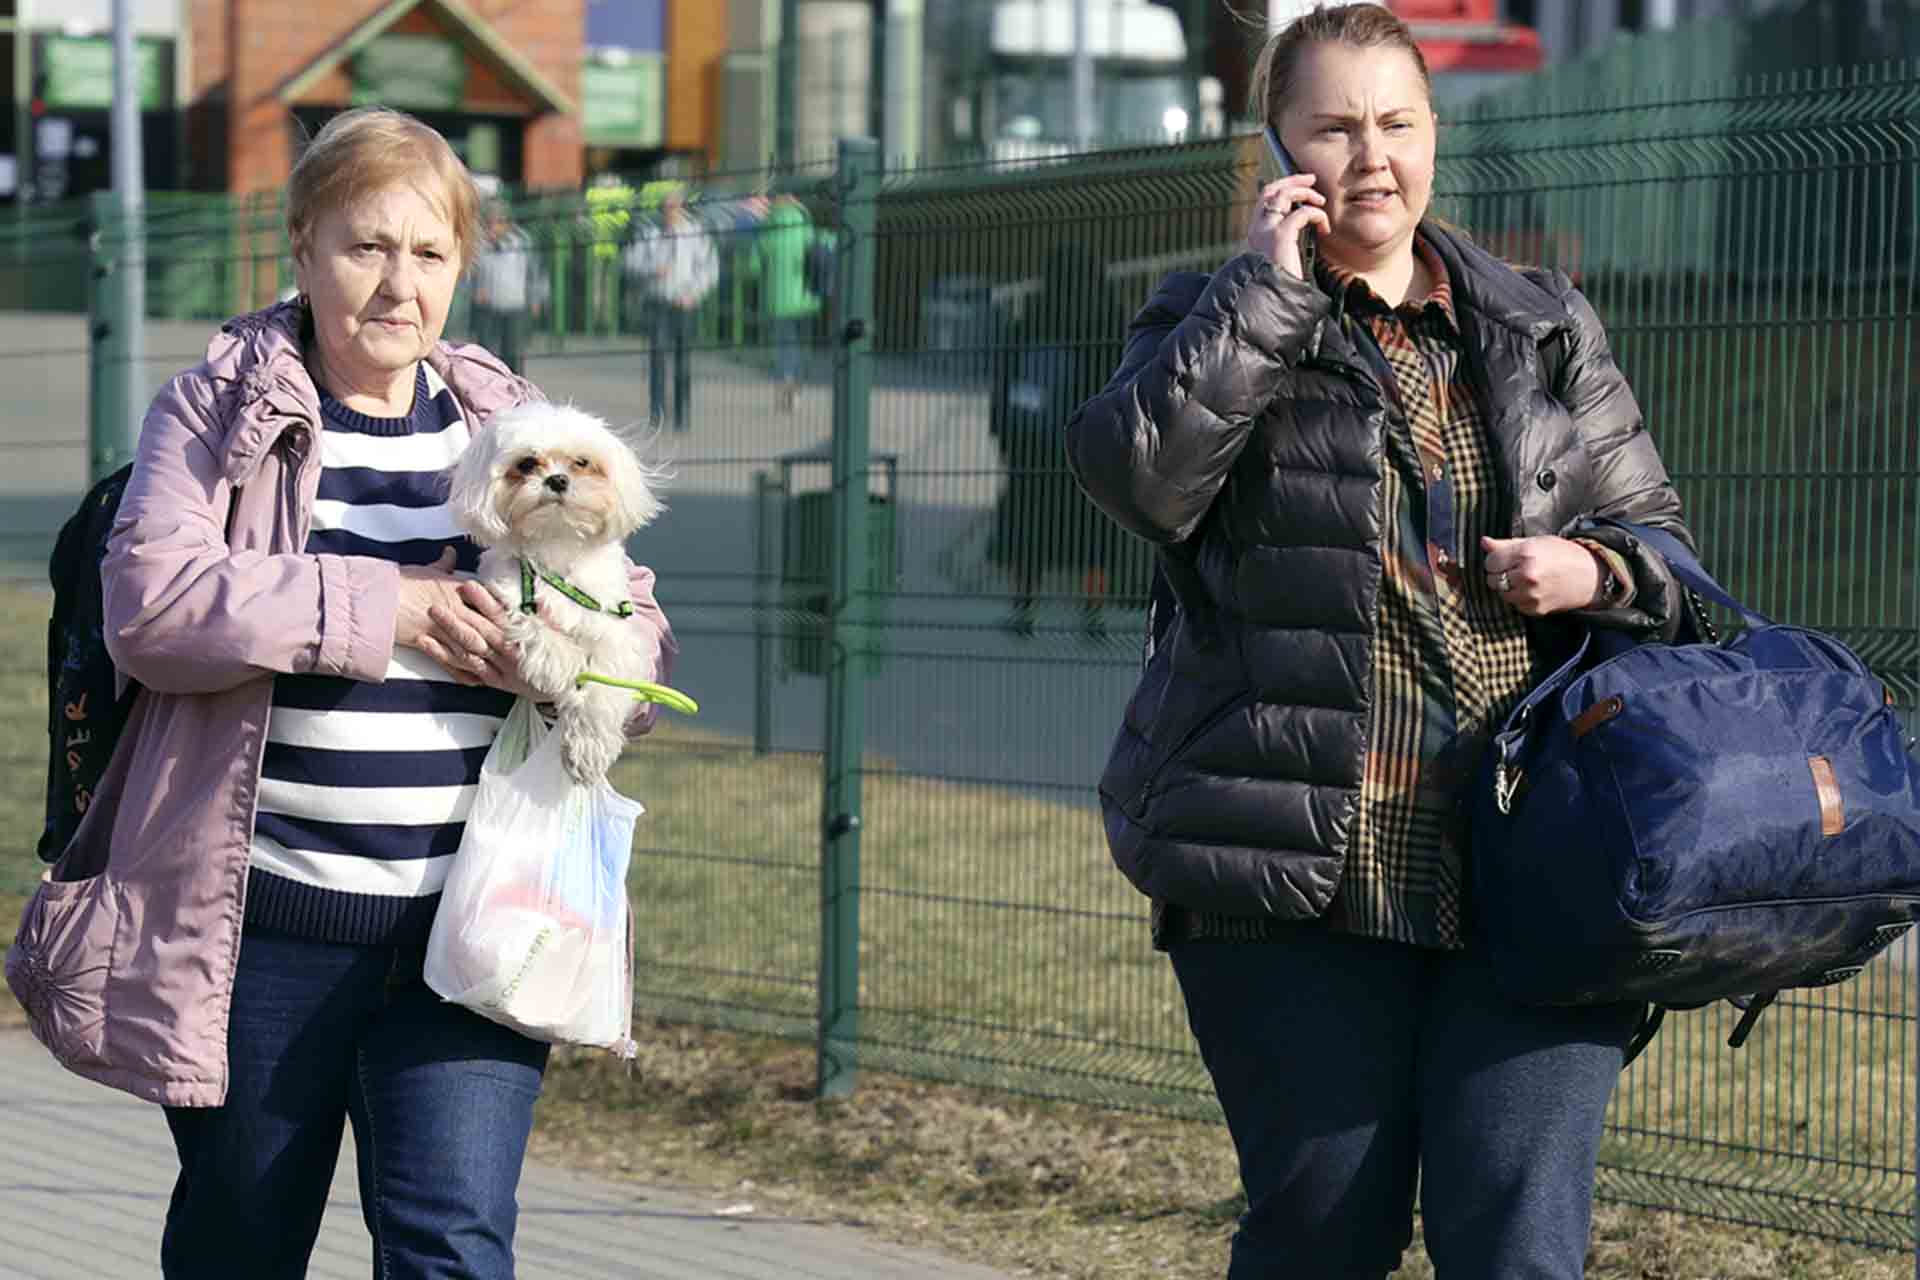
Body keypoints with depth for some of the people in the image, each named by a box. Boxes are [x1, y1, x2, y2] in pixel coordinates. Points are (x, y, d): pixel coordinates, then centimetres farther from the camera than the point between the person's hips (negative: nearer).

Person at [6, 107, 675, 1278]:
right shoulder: (215, 415, 2)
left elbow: (641, 639, 12)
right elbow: (150, 600, -14)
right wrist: (387, 609, -19)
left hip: (470, 928, 1)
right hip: (267, 923, -1)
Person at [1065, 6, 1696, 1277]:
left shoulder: (1548, 333, 14)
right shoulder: (1220, 324, 6)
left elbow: (1665, 540, 21)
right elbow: (1134, 468, -15)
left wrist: (1592, 570, -2)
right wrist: (1266, 285, -12)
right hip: (1299, 884, -2)